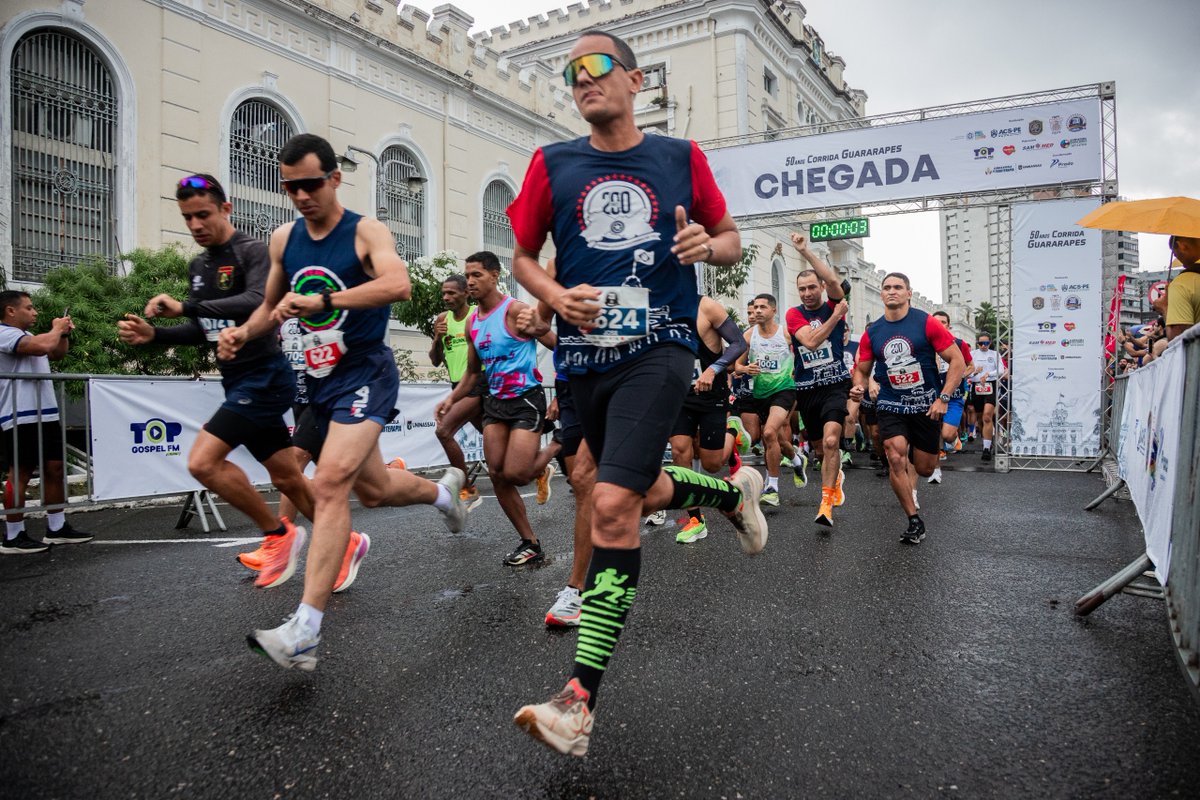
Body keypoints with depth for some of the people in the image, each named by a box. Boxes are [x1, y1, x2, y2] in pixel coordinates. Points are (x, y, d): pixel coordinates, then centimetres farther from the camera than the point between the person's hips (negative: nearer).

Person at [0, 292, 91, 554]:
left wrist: (64, 333, 13)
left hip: (45, 415, 10)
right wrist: (56, 329, -6)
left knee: (55, 469, 10)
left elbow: (57, 354, 30)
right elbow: (43, 346, -26)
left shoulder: (27, 335, 20)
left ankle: (57, 528, 18)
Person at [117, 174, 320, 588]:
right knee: (287, 478, 11)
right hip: (237, 380, 9)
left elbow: (256, 303, -28)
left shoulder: (252, 251, -10)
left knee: (203, 461, -16)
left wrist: (185, 307, -31)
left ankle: (278, 534, 1)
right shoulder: (198, 266, 15)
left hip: (264, 375, -9)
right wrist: (154, 334, 2)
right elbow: (203, 332, 19)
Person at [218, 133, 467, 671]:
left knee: (329, 485, -24)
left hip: (365, 373, -7)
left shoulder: (366, 233, -10)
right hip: (320, 379, 8)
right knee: (374, 489, 18)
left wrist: (323, 300, -38)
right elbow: (272, 306, 22)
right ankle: (444, 491, 50)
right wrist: (243, 333, 1)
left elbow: (398, 285, -30)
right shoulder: (283, 239, 9)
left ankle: (304, 633, -24)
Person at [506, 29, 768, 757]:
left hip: (659, 348, -4)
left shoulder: (681, 158, 6)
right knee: (646, 495, 17)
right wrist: (556, 295, -8)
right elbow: (523, 256, 13)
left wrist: (708, 245, -10)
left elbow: (732, 242, 14)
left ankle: (580, 703, -12)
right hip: (585, 358, 4)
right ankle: (734, 492, 51)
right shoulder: (552, 165, 9)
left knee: (613, 505, -19)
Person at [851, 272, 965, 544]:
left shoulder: (927, 323, -9)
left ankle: (911, 471, 48)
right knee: (896, 459, -19)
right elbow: (862, 370, 11)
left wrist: (943, 398, -15)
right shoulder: (871, 333, 0)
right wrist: (859, 387, -12)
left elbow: (958, 361, -8)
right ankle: (915, 522, -5)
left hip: (927, 406, -1)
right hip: (891, 406, 1)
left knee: (925, 469, 8)